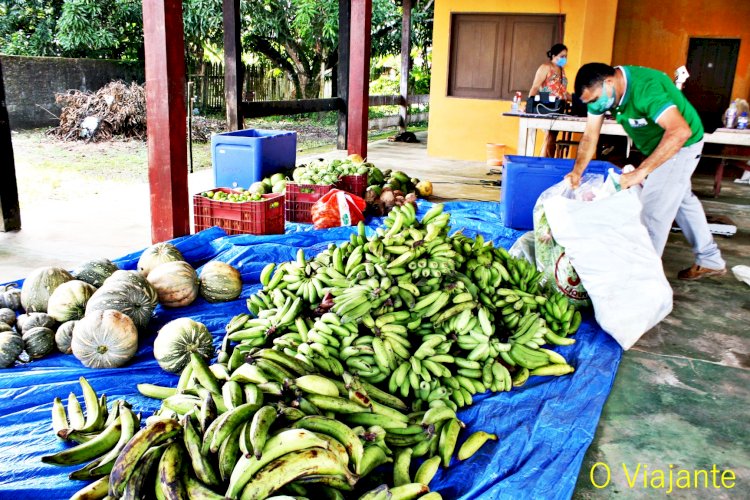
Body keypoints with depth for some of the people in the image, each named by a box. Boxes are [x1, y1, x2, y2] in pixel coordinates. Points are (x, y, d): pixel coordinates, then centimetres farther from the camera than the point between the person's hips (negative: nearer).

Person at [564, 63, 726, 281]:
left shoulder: (646, 87, -39)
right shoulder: (600, 90, -14)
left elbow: (680, 132, -49)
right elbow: (590, 136, -9)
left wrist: (641, 171, -52)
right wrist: (577, 172, -21)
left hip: (681, 145, -10)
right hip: (658, 146, 10)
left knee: (653, 209, -12)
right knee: (682, 199, 21)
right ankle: (710, 261, 37)